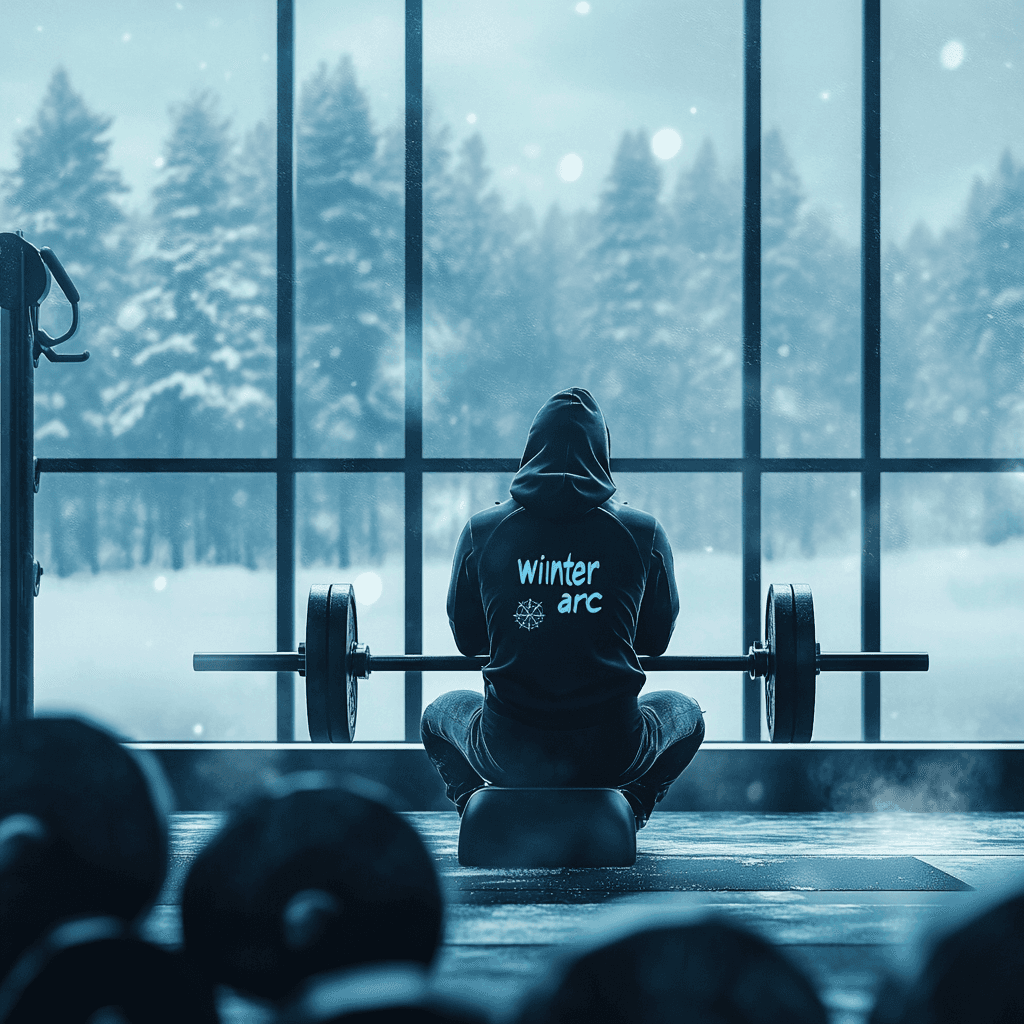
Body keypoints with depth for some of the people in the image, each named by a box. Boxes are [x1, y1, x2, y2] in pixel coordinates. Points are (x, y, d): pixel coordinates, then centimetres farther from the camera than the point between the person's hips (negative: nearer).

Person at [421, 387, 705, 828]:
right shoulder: (643, 531, 0)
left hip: (507, 753, 0)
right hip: (613, 754, 0)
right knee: (683, 711, 33)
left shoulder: (482, 529, 0)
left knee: (442, 712, 34)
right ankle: (628, 808, 11)